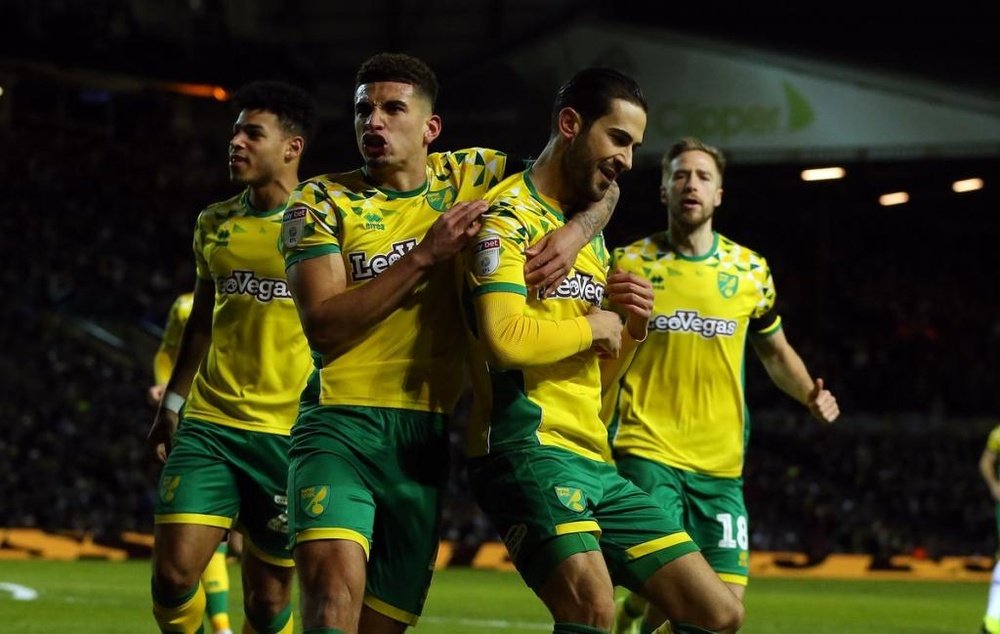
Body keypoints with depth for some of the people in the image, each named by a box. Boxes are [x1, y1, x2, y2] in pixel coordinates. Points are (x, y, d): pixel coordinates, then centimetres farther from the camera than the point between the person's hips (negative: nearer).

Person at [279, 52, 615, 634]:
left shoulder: (468, 176, 8)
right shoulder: (321, 202, 0)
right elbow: (324, 324, -13)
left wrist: (574, 234, -8)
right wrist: (426, 254, -17)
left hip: (427, 436, 3)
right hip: (342, 426, -3)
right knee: (335, 585, -29)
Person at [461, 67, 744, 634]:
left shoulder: (590, 236, 24)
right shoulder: (510, 215, -6)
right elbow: (504, 338, -22)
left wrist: (632, 329, 8)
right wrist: (592, 326, -5)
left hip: (596, 462, 9)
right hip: (529, 445, -9)